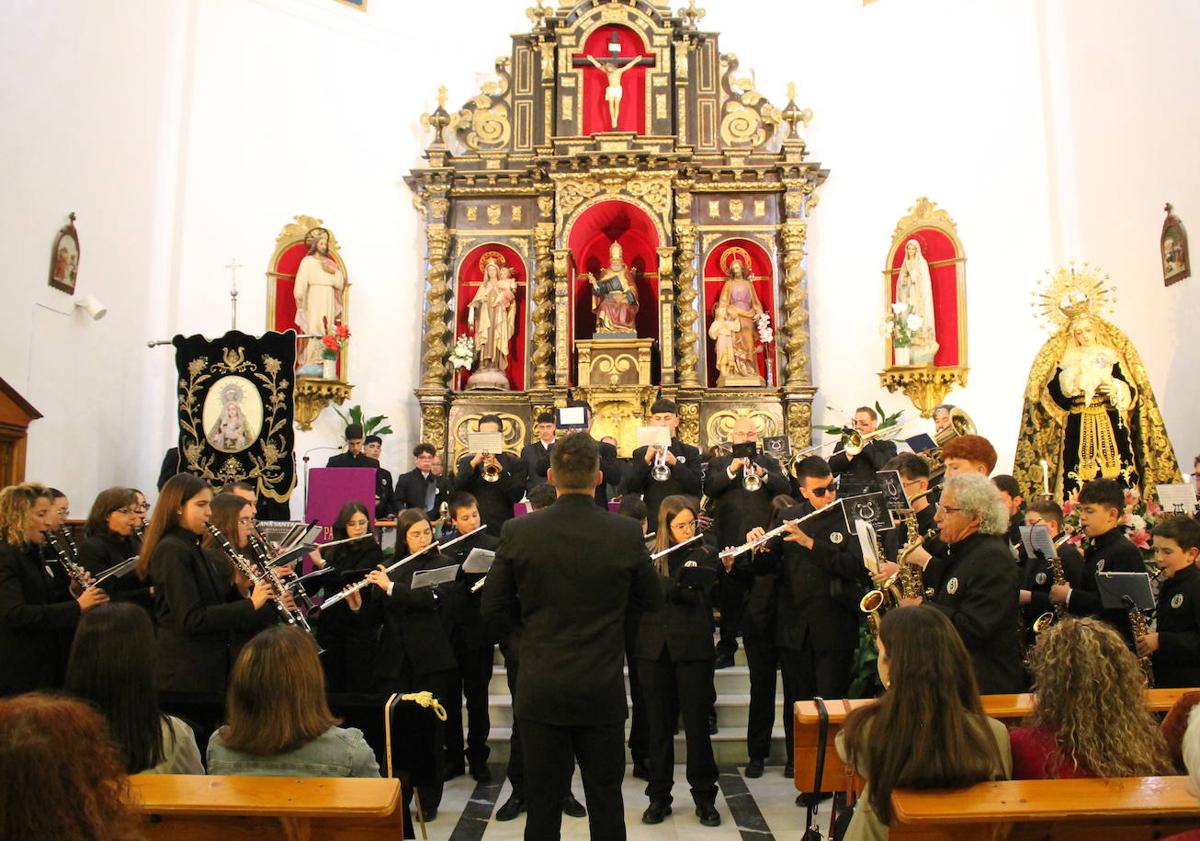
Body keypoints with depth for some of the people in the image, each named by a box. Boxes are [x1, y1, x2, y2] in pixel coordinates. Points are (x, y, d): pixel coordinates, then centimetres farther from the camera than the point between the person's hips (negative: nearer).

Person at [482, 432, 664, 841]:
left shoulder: (517, 532, -10)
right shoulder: (627, 533, -10)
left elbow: (493, 611, -4)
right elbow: (652, 600, 3)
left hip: (540, 692, 0)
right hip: (603, 692, 0)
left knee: (543, 801, 12)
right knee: (606, 799, 15)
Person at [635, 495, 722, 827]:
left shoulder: (704, 556, 1)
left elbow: (692, 592, -16)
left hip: (693, 650, -2)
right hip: (654, 650, 2)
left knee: (696, 724, 3)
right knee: (659, 725, 8)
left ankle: (705, 797, 18)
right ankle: (659, 796, 21)